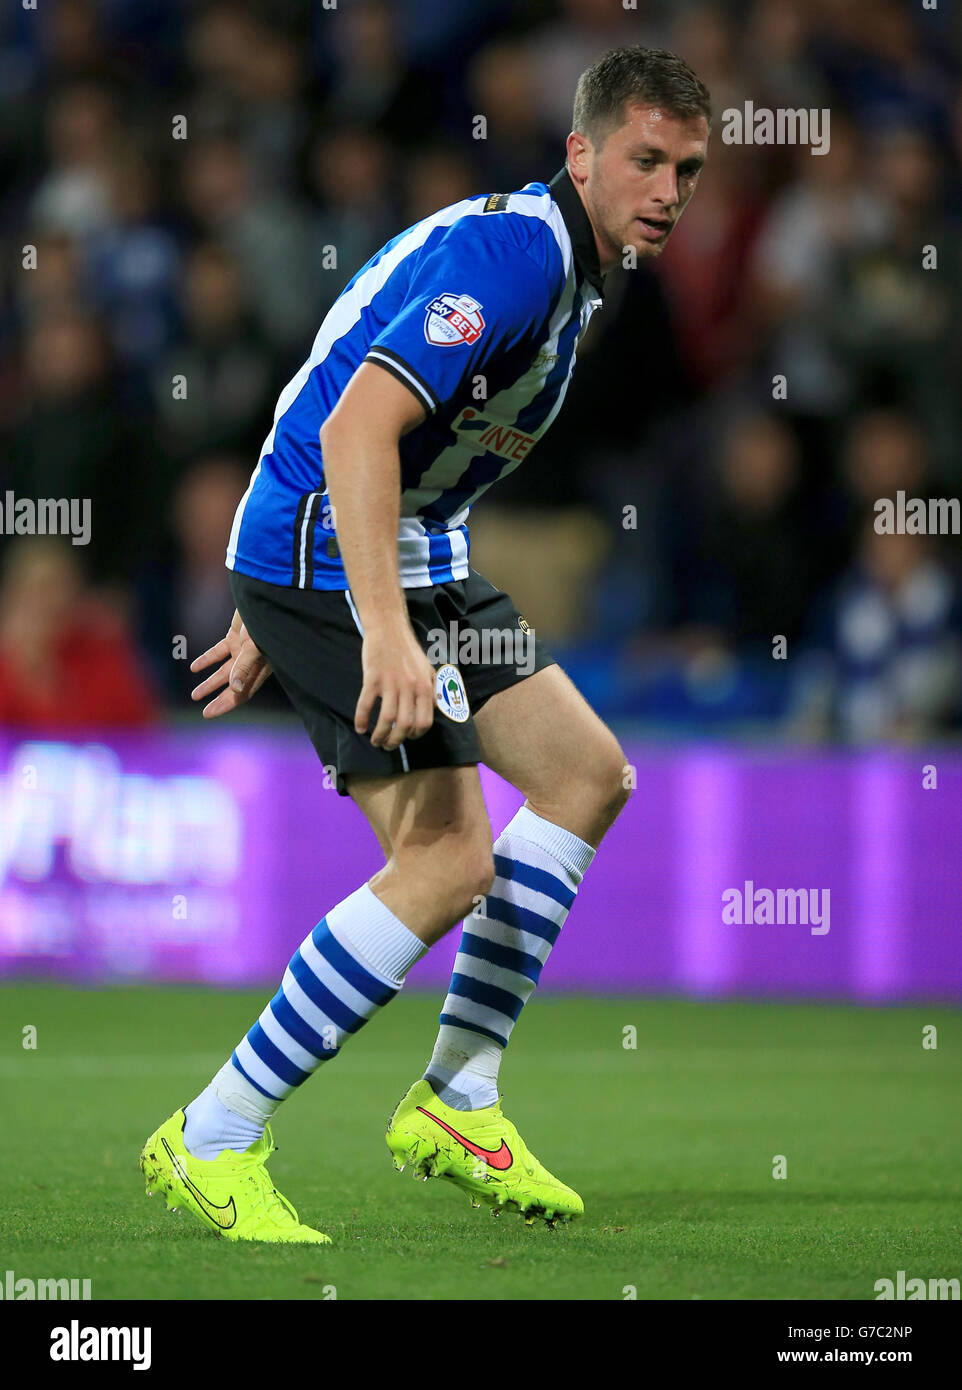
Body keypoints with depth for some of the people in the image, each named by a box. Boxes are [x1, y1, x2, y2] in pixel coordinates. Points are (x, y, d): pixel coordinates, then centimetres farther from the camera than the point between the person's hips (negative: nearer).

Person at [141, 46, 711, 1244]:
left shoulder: (564, 268, 15)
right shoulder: (511, 251, -19)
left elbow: (343, 410, 22)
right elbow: (355, 431, -29)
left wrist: (270, 618, 24)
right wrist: (385, 634, -36)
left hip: (411, 558, 11)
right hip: (327, 561, -11)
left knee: (586, 773, 12)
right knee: (447, 862, -16)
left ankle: (457, 1101, 16)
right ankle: (212, 1141, -8)